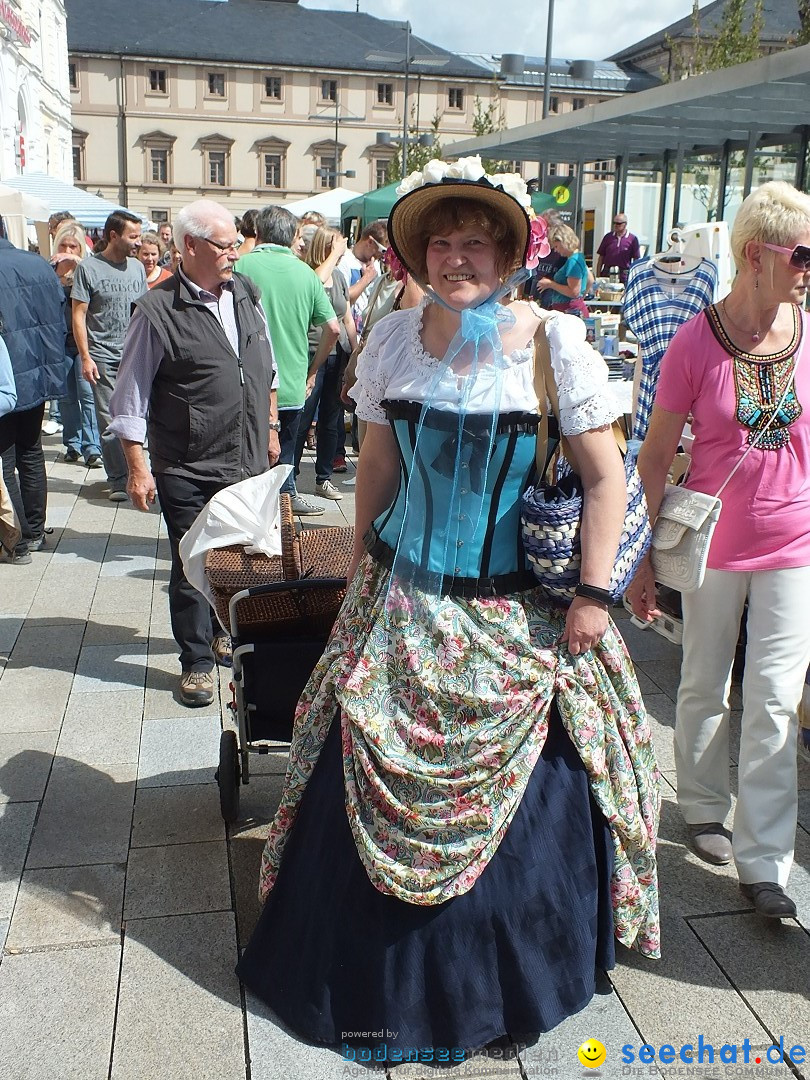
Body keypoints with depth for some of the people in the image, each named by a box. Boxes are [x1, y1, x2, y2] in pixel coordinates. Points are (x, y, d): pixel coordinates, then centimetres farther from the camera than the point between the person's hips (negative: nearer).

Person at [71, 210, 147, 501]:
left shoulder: (137, 267, 11)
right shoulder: (88, 268, -3)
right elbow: (78, 315, -3)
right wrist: (86, 357, -9)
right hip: (104, 356, -4)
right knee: (109, 421, -2)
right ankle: (118, 480, 7)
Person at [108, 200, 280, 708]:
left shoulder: (246, 294, 6)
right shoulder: (159, 310, -11)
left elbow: (267, 370, 19)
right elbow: (130, 398, -7)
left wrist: (270, 428, 19)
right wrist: (138, 468, -10)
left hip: (248, 461, 5)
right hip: (188, 471, -5)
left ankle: (226, 630, 38)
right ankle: (197, 660, 19)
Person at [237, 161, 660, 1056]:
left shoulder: (556, 342, -8)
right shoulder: (393, 338, 1)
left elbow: (606, 479, -6)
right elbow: (376, 465, 9)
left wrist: (593, 596, -10)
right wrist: (360, 575, 11)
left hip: (519, 614, -2)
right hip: (403, 602, 3)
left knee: (525, 795, 7)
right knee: (376, 787, 10)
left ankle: (516, 974, 36)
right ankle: (381, 969, 36)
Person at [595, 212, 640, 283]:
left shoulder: (632, 239, -1)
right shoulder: (608, 237, 7)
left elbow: (636, 260, 2)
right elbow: (601, 257, 10)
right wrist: (598, 276, 4)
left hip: (623, 275, -2)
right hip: (607, 273, 2)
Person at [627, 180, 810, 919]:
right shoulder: (695, 343, -11)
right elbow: (655, 455, -6)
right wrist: (645, 559, -6)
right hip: (713, 546, -1)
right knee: (705, 689, 15)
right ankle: (705, 809, 37)